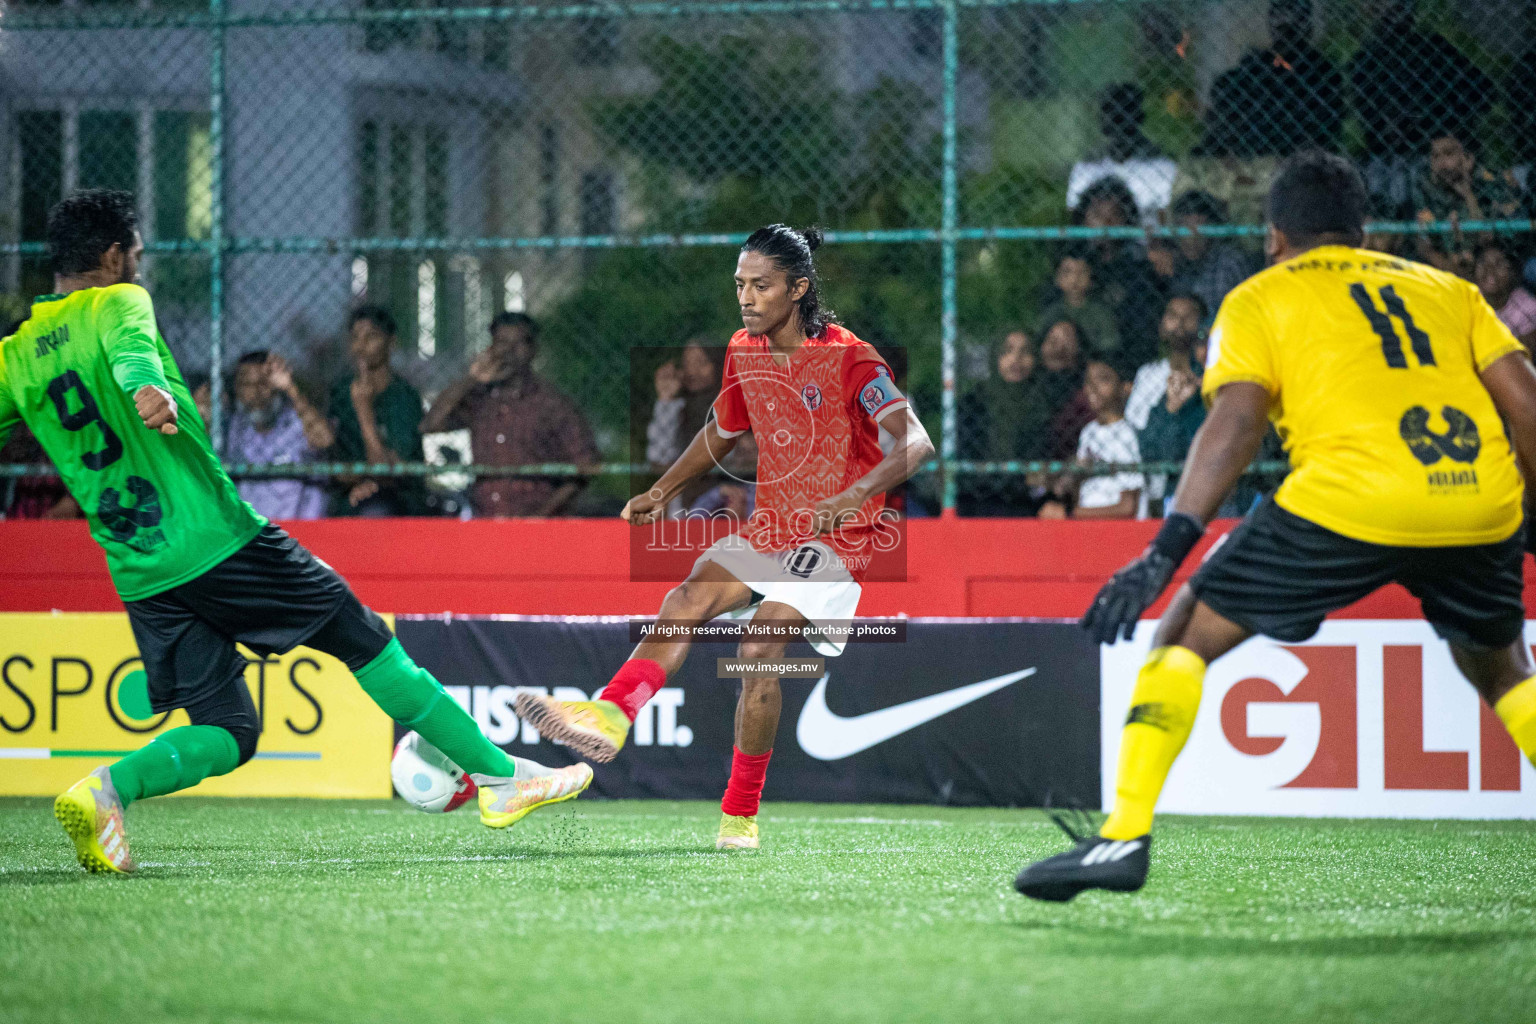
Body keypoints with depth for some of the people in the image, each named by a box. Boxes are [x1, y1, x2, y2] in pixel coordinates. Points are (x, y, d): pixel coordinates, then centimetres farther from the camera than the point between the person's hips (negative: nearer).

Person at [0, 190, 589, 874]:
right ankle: (501, 777, 6)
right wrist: (150, 389, -47)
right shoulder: (117, 303, -4)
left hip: (140, 578, 6)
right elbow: (131, 350, -26)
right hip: (215, 540, -6)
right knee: (366, 642, 5)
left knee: (226, 735, 7)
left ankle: (107, 790, -21)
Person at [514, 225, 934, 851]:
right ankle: (609, 718, -37)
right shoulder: (744, 351, 6)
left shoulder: (849, 358, -16)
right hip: (771, 529, 7)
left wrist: (853, 497, -41)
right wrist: (663, 491, 16)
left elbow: (915, 444, -26)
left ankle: (740, 815, -15)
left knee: (760, 645, -23)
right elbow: (722, 433, 26)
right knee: (690, 598, -19)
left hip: (838, 539, -7)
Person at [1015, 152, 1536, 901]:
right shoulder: (1449, 290, 26)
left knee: (1187, 633, 10)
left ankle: (1125, 836, 0)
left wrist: (1167, 551, -7)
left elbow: (1235, 423, -1)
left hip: (1352, 500, -4)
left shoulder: (1261, 298, 16)